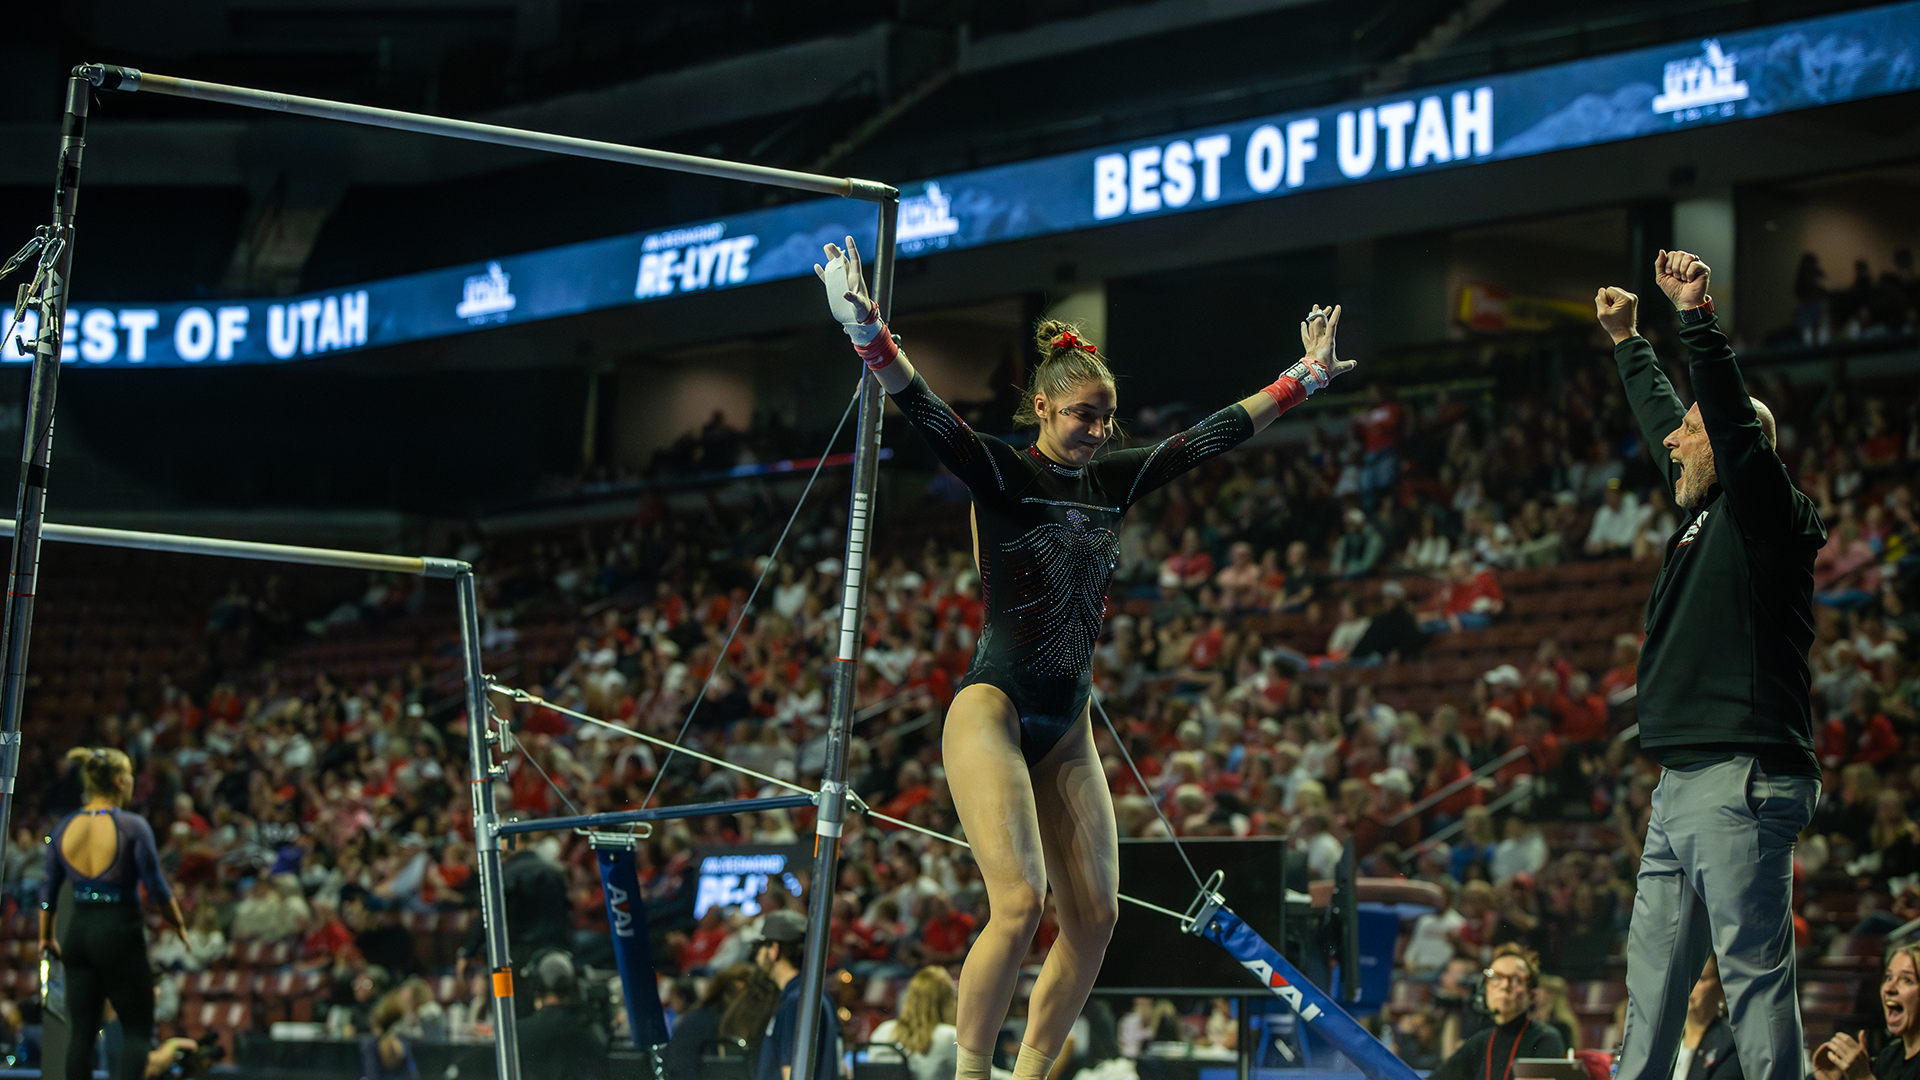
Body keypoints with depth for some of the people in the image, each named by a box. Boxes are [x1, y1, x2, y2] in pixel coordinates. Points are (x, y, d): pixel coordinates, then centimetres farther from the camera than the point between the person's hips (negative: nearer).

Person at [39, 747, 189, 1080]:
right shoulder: (132, 827, -12)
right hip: (120, 932, -5)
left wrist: (46, 937, 21)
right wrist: (179, 925, 5)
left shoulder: (64, 828, 3)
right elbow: (157, 888, -10)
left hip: (78, 932, 5)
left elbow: (49, 889, 9)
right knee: (137, 1029, 3)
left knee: (81, 1031, 10)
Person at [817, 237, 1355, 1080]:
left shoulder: (1112, 480, 10)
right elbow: (926, 412, -23)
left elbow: (1214, 435, 18)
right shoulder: (999, 474, -7)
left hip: (1067, 730, 7)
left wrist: (1303, 380, 21)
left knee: (1093, 916, 2)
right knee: (1020, 902, -21)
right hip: (992, 710, -7)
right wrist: (867, 331, -39)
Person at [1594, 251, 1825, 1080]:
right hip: (1681, 787, 10)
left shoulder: (1765, 511, -4)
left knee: (1755, 976, -12)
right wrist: (1628, 343, 45)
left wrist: (1697, 319, -25)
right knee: (1652, 982, 10)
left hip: (1739, 785, -10)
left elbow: (1735, 425, -21)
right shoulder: (1707, 517, 20)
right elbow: (1664, 427, 35)